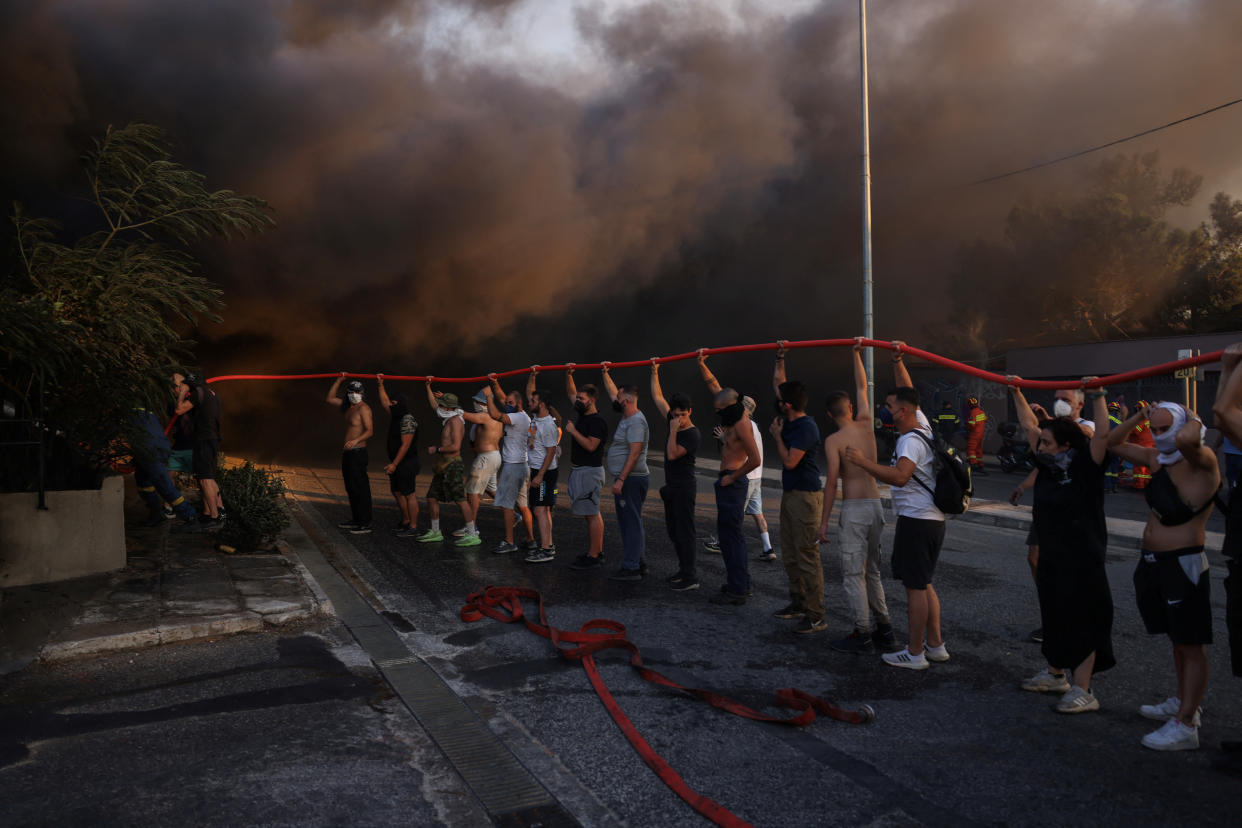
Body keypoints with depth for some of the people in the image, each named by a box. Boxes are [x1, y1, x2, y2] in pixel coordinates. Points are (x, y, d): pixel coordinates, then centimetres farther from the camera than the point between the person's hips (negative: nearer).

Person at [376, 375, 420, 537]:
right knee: (397, 492, 16)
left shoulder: (408, 420, -17)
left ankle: (413, 528, -7)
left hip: (407, 463, -10)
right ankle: (406, 522, 27)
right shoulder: (396, 417, 11)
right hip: (397, 463, 10)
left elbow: (405, 445, -21)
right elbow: (384, 402, 28)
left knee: (409, 494, -8)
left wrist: (394, 464, -21)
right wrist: (380, 384, 25)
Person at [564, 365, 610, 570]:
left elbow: (591, 445, -25)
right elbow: (571, 392, 23)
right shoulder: (583, 415, 12)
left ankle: (593, 557, -6)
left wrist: (573, 430, -17)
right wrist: (568, 374, 10)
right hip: (578, 470, 10)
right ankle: (597, 551, 20)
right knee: (591, 514, 13)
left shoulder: (598, 421, -15)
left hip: (590, 472, -10)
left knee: (592, 514, -8)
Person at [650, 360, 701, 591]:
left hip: (684, 488, -9)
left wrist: (673, 431, -23)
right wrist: (655, 371, 13)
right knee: (673, 531, 14)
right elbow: (657, 397, 14)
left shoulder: (692, 434, -15)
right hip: (671, 487, 9)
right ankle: (684, 568, 24)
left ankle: (690, 577, -8)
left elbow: (672, 454, -24)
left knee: (684, 532, -9)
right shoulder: (674, 422, 8)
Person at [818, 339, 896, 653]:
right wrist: (857, 354, 28)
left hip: (854, 508, -6)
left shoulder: (833, 440, -8)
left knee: (853, 573, 0)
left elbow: (831, 481, -14)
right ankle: (884, 630, 21)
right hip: (876, 504, 7)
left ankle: (862, 635, 1)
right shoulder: (866, 426, 7)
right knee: (872, 570, 17)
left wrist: (823, 521, -11)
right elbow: (862, 388, 20)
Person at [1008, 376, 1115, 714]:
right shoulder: (1048, 463, 5)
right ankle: (1056, 675, 35)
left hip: (1083, 560, -8)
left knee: (1083, 623, 0)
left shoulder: (1086, 467, -13)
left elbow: (1102, 435, -28)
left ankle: (1082, 692, 7)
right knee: (1054, 618, 19)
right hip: (1051, 557, 8)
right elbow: (1030, 425, 13)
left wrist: (1098, 396, -31)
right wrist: (1017, 393, 13)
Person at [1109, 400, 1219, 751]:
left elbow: (1185, 440, -40)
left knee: (1191, 645, -2)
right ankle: (1182, 703, 36)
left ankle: (1185, 726, 2)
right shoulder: (1157, 459, 9)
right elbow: (1113, 443, 21)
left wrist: (1195, 422, -19)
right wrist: (1138, 417, 9)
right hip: (1153, 562, 9)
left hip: (1184, 564, -9)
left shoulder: (1201, 462, -16)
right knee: (1177, 639, 21)